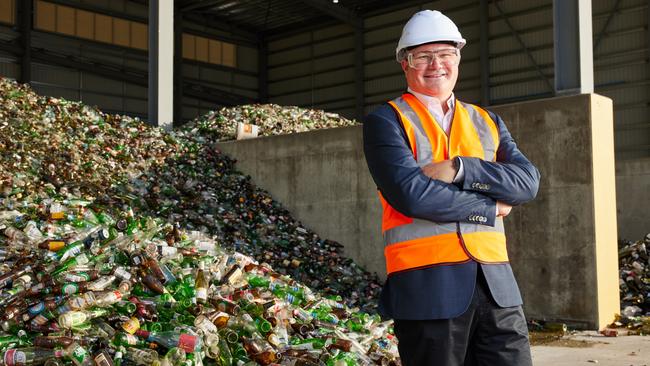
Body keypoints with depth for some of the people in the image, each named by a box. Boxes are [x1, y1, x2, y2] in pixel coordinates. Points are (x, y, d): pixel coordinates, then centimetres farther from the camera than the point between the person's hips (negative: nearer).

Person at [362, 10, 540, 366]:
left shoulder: (487, 122, 16)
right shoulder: (385, 122, 1)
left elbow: (527, 181, 1)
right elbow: (411, 193, -14)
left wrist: (458, 169, -14)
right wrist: (489, 208, -6)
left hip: (496, 283, 4)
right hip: (428, 287, -4)